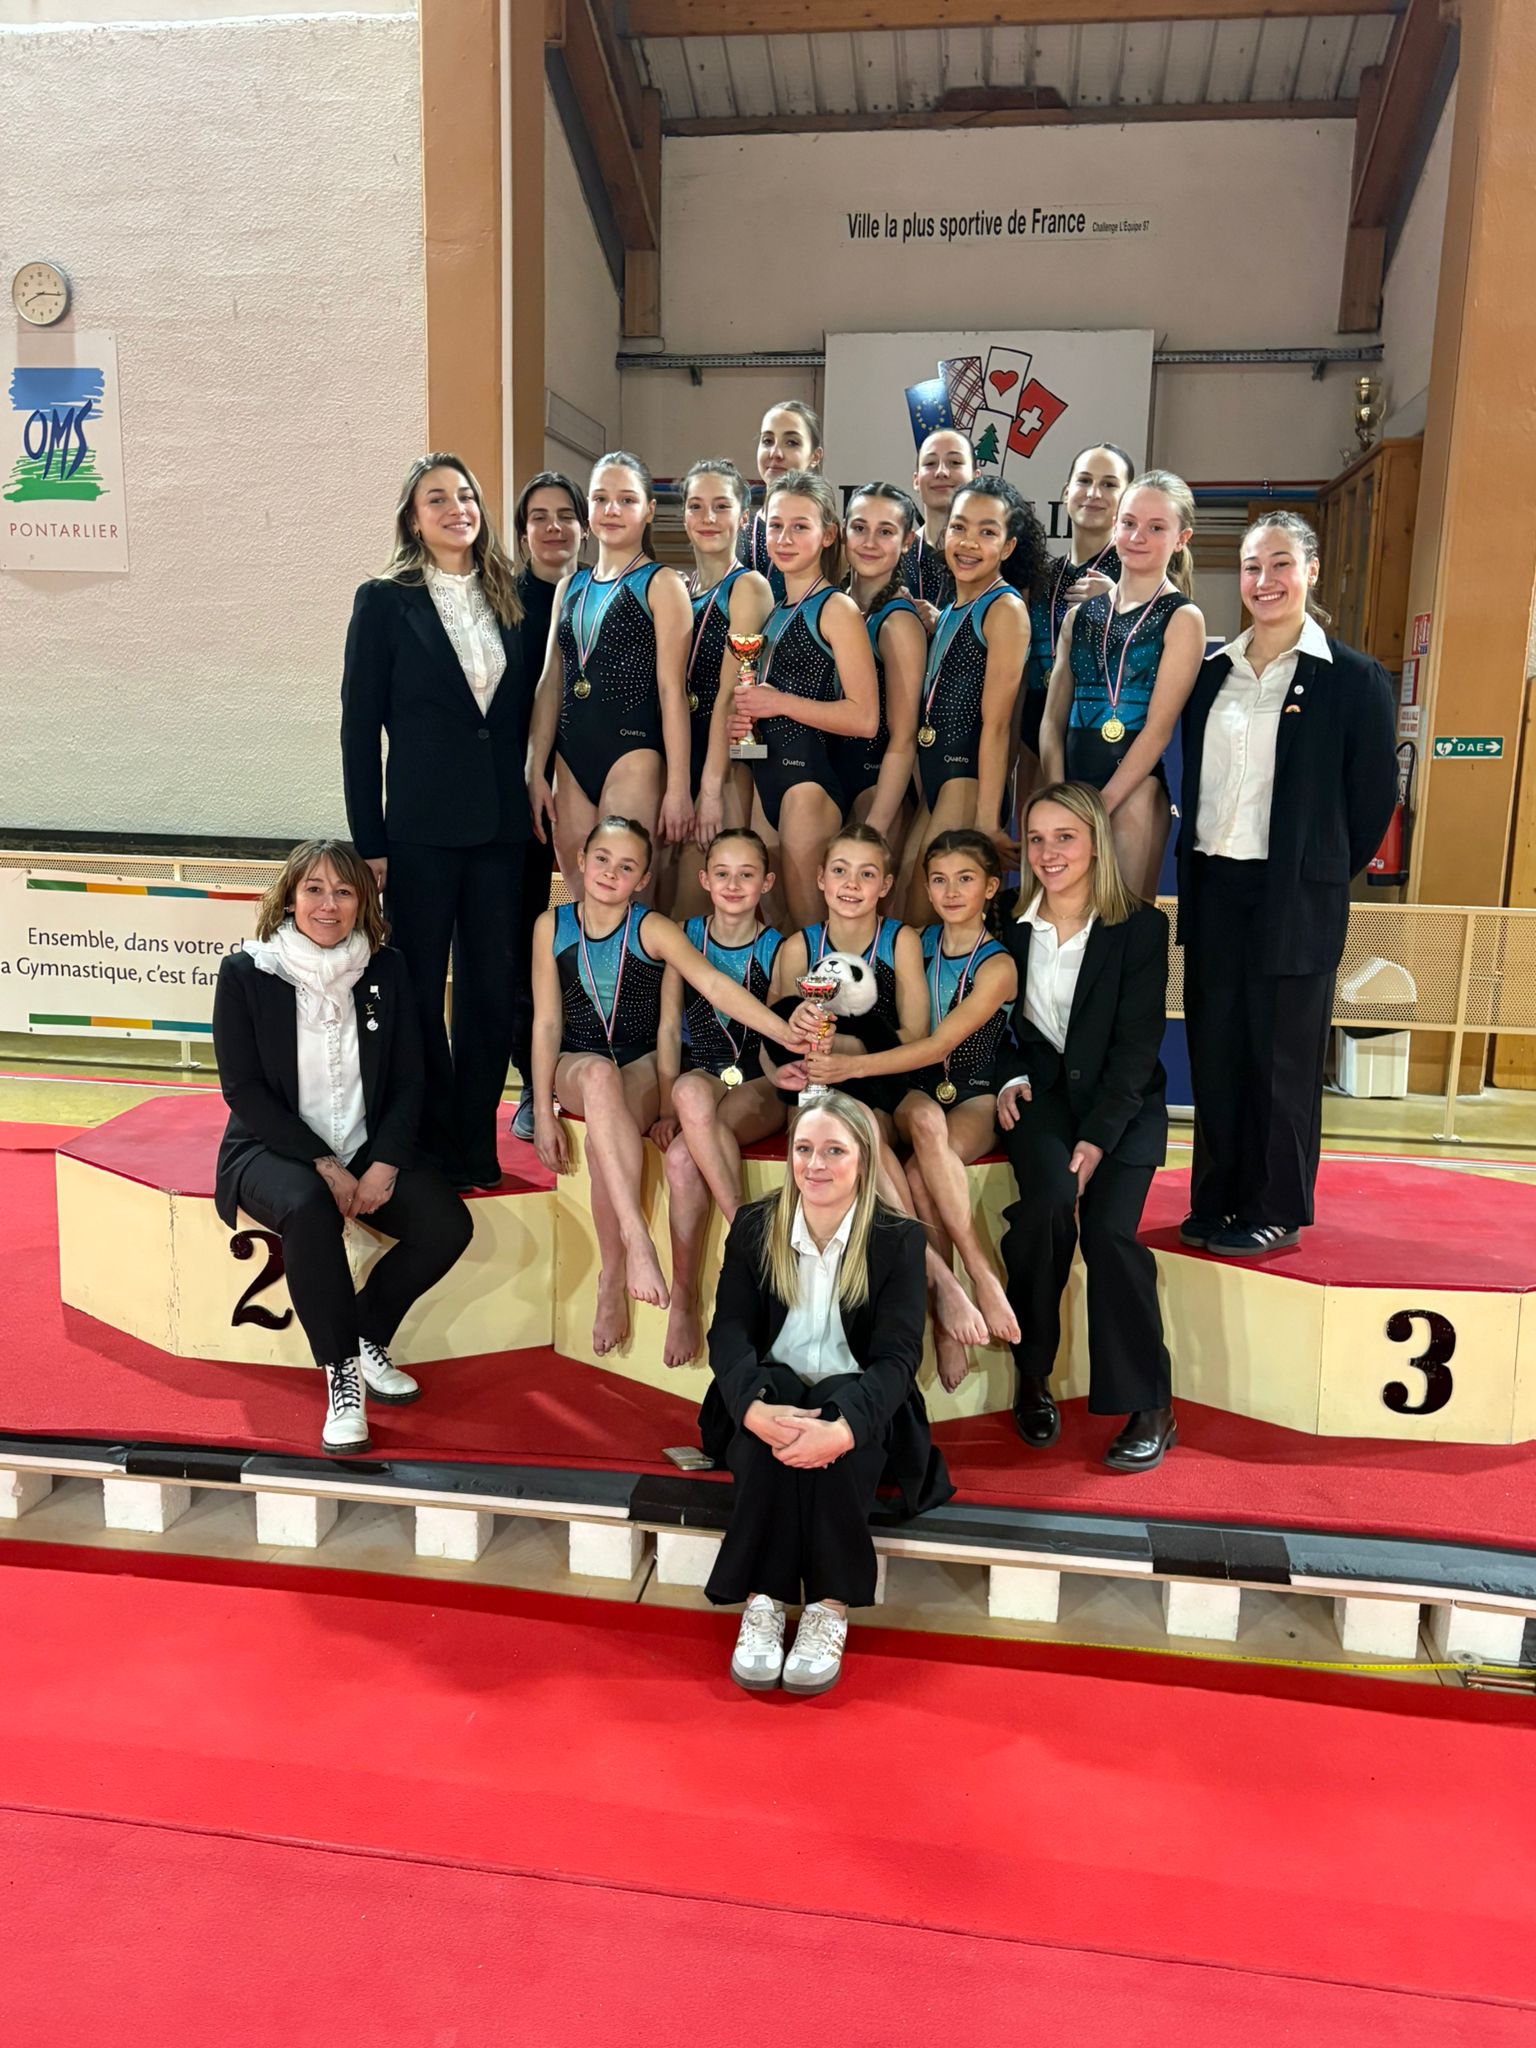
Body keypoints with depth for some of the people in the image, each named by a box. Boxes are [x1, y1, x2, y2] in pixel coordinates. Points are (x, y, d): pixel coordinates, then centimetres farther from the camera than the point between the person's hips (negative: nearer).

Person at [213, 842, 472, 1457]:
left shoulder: (386, 970, 3)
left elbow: (409, 1080, 3)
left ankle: (364, 1339, 4)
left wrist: (385, 1163, -13)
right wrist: (321, 1163, -17)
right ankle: (341, 1372, -18)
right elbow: (243, 1089, -9)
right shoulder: (246, 973, -5)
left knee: (447, 1224, -21)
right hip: (274, 1150, -3)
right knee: (309, 1209, -36)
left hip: (368, 1149, 3)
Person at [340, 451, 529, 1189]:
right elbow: (360, 728, -2)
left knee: (492, 989, 7)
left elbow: (524, 712, 13)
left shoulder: (508, 599, 10)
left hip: (503, 824, 3)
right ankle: (431, 1146, 17)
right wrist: (369, 843, -6)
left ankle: (477, 1144, 20)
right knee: (420, 991, 4)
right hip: (423, 825, -3)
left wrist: (534, 806, 4)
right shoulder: (384, 601, -1)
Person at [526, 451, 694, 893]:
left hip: (633, 752, -5)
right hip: (571, 757, 6)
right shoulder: (570, 587, 15)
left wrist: (678, 787, -13)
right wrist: (535, 773, 8)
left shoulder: (661, 585, -1)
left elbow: (672, 689, -7)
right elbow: (550, 684, 14)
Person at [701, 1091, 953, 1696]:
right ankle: (762, 1600, -25)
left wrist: (842, 1427, -35)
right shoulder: (754, 1227, 0)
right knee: (771, 1429, -32)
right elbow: (729, 1331, -9)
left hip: (858, 1406, -1)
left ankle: (831, 1607, -25)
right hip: (772, 1395, 1)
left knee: (832, 1435, -34)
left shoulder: (899, 1239, -6)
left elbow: (898, 1354, -15)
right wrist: (757, 1407, -31)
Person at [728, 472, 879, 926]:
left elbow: (864, 718, -16)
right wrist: (742, 718, 7)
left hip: (810, 774, -8)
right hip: (767, 773, 8)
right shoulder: (772, 610, 15)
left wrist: (780, 702, -15)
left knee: (804, 913, -4)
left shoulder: (837, 609, -7)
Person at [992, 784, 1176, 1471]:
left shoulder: (1141, 927, -1)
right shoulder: (1010, 928, 7)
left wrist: (1097, 1138, -18)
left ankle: (1149, 1410, -9)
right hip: (1041, 1093, 1)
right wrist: (1009, 1080, -6)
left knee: (1107, 1227, -25)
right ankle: (1031, 1376, -12)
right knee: (1051, 1195, -30)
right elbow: (996, 1026, 15)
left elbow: (1137, 1042, -8)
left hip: (1123, 1103, -1)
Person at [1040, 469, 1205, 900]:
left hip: (1133, 790, -5)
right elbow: (1053, 720, 8)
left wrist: (1099, 808, -14)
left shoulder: (1182, 618, -2)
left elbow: (1158, 728, -10)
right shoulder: (1080, 615, 12)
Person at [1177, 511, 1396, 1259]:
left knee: (1283, 1055, 3)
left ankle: (1277, 1211, 14)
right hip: (1212, 888, 4)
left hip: (1295, 898, -4)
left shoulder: (1354, 678, -3)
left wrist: (1324, 872, 2)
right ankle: (1217, 1199, 20)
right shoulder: (1210, 671, 9)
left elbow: (1374, 796, 0)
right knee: (1214, 1049, 9)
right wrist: (1194, 862, 8)